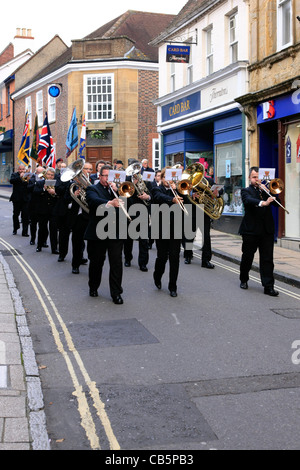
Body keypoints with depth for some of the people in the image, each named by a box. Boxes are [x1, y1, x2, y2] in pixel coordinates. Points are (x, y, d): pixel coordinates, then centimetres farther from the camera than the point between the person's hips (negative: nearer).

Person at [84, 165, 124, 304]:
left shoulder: (116, 188, 15)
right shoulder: (93, 189, 1)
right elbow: (95, 200, -23)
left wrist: (115, 191, -12)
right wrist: (110, 203, -41)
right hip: (98, 233, -2)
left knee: (116, 263, -3)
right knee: (96, 262, 11)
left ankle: (116, 293, 3)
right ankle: (93, 288, 31)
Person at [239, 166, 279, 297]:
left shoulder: (265, 189, 16)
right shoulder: (246, 191, 3)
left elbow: (276, 202, 4)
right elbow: (248, 200, -20)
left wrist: (265, 191, -8)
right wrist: (263, 202, -38)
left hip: (267, 230, 3)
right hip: (251, 230, -3)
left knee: (267, 259, -2)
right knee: (247, 257, 9)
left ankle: (268, 286, -2)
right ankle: (244, 280, 30)